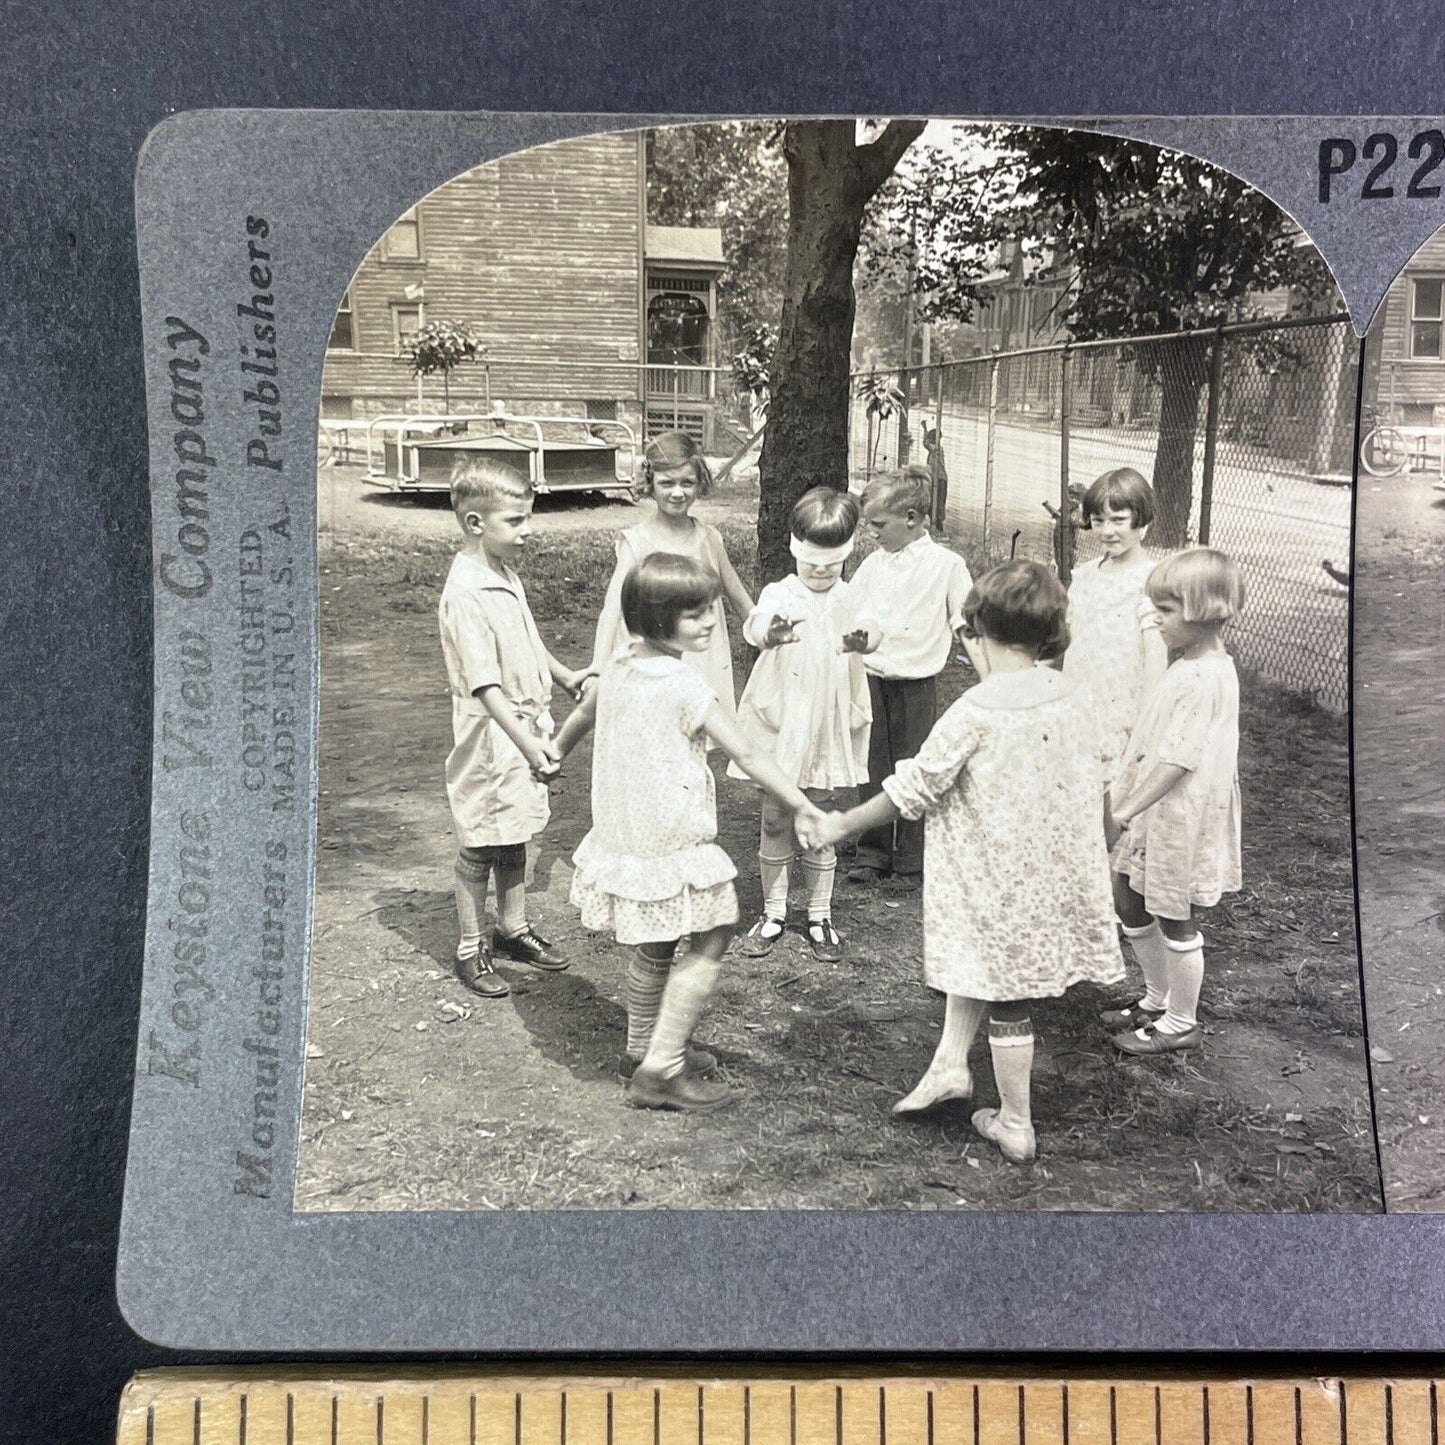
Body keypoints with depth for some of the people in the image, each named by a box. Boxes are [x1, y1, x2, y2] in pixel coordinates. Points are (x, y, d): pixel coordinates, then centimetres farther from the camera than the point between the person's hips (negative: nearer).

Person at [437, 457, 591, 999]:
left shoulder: (507, 574, 6)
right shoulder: (465, 593, -24)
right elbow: (485, 685, -28)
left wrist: (564, 675, 28)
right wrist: (529, 745, -29)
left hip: (525, 725, 9)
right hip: (491, 736, -9)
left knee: (515, 834, 20)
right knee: (480, 846, 5)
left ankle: (513, 928, 36)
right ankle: (470, 949, 19)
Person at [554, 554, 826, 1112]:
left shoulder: (618, 672, 4)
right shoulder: (686, 687, -20)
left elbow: (580, 716, 23)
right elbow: (747, 757, -21)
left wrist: (551, 757, 43)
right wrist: (810, 811, -17)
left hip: (622, 835, 9)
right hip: (672, 845, -9)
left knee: (655, 950, 23)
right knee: (710, 943, 1)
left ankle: (642, 1049, 38)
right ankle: (659, 1070, 1)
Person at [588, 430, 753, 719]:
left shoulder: (709, 538, 6)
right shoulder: (637, 542, -5)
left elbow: (740, 600, 17)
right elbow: (613, 605, -14)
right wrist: (598, 668, -25)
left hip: (706, 664, 3)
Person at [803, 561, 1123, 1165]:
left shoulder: (975, 712, -20)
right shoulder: (1067, 696, -2)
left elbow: (913, 789, -15)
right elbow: (1085, 780, 7)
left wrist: (842, 824, -4)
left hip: (997, 880, -6)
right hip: (1054, 872, 6)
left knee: (1005, 992, 8)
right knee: (980, 963, 25)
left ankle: (1015, 1126, 22)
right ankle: (950, 1062, 30)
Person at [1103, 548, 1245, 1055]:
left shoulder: (1208, 678, -23)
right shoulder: (1188, 666, 8)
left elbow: (1178, 759, -26)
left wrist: (1124, 810, -24)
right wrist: (1124, 802, 16)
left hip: (1180, 817, -10)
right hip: (1154, 811, 10)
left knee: (1174, 919, 5)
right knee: (1129, 903, 18)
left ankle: (1181, 1022, 23)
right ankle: (1158, 999, 36)